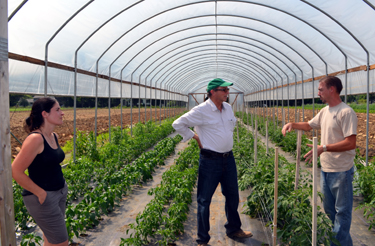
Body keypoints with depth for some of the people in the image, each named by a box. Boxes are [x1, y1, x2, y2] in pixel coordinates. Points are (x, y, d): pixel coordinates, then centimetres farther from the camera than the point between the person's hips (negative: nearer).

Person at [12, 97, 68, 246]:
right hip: (44, 197, -8)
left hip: (61, 192, 8)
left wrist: (61, 186, 11)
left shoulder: (53, 136, 5)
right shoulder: (35, 138, -21)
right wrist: (40, 193, -16)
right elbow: (16, 171, -21)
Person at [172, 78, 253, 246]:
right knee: (204, 200, 4)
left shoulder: (228, 108, 7)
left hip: (228, 159, 7)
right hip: (210, 161, -7)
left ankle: (233, 229, 42)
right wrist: (195, 137, -11)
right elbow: (178, 124, -12)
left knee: (232, 196, 20)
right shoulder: (201, 110, -15)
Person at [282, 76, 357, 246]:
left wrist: (324, 148, -30)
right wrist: (292, 124, 5)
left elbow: (351, 143, -24)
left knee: (342, 211, 5)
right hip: (325, 169, 9)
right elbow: (309, 125, 22)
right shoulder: (325, 111, 8)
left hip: (341, 171, -9)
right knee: (329, 209, 21)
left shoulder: (346, 112, -18)